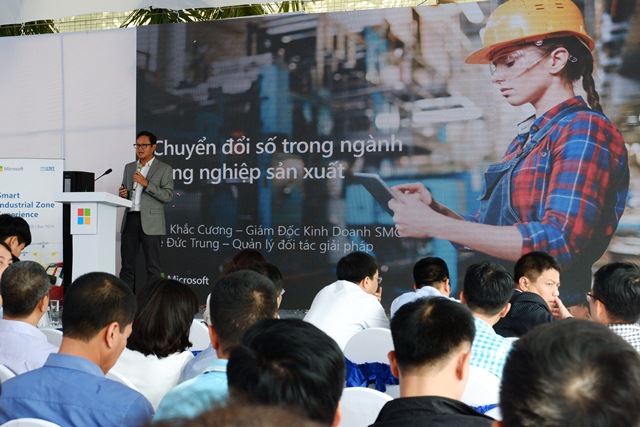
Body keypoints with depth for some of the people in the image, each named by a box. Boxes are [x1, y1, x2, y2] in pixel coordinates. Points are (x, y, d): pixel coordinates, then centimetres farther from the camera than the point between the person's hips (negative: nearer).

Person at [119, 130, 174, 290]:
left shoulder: (164, 169, 2)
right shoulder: (129, 167, 18)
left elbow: (168, 196, -7)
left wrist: (146, 184, -15)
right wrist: (123, 194, 1)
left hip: (150, 222, -4)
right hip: (130, 219, 5)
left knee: (152, 265, -2)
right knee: (127, 264, 4)